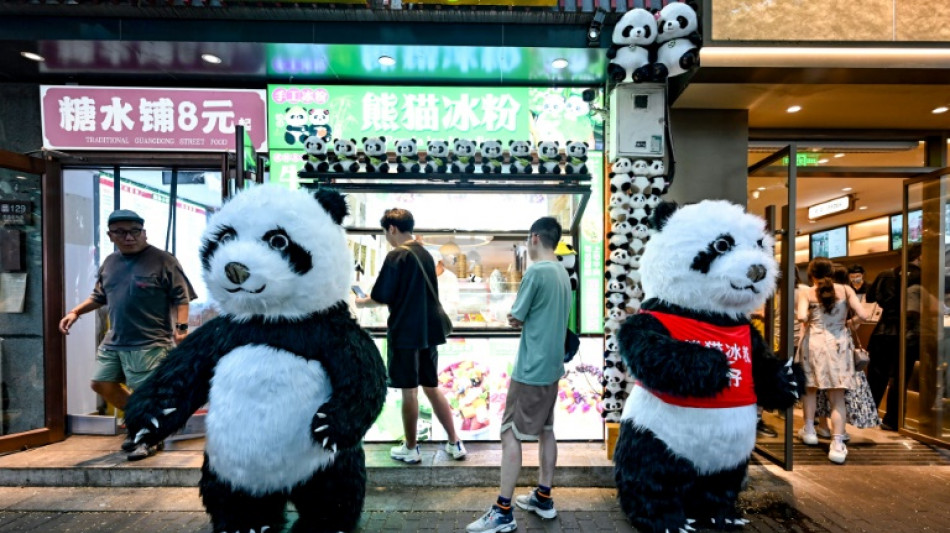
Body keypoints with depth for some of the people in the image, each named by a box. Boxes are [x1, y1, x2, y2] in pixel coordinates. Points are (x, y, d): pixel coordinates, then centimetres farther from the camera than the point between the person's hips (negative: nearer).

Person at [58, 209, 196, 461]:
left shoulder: (162, 260, -10)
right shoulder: (110, 262, 11)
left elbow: (181, 297, -13)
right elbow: (99, 296, 24)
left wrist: (181, 327, -22)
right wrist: (75, 312, 12)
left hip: (149, 343, -8)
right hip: (114, 340, 8)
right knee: (101, 383, 18)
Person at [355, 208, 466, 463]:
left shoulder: (396, 256, -12)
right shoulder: (425, 254, 9)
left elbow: (382, 297, -13)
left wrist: (361, 302, 8)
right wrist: (374, 297, 24)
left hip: (404, 334, -7)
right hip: (428, 331, 7)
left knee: (409, 392, 5)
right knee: (432, 388, 16)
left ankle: (411, 449, 20)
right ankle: (455, 444, 20)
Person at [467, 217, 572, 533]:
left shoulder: (536, 272, -18)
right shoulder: (563, 274, 9)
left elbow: (515, 319, -12)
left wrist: (514, 317, 7)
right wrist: (522, 318, 5)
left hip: (531, 369, -9)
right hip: (552, 366, 9)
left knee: (510, 435, -2)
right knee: (545, 431, 17)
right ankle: (543, 497, 28)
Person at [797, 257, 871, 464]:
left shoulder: (806, 294, -1)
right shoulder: (845, 290, 4)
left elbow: (802, 316, -18)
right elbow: (863, 315, -3)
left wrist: (796, 314, 4)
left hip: (814, 342, -1)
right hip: (839, 344, 1)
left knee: (810, 388, 21)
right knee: (838, 396, 3)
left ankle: (809, 430, 29)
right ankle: (837, 444, -5)